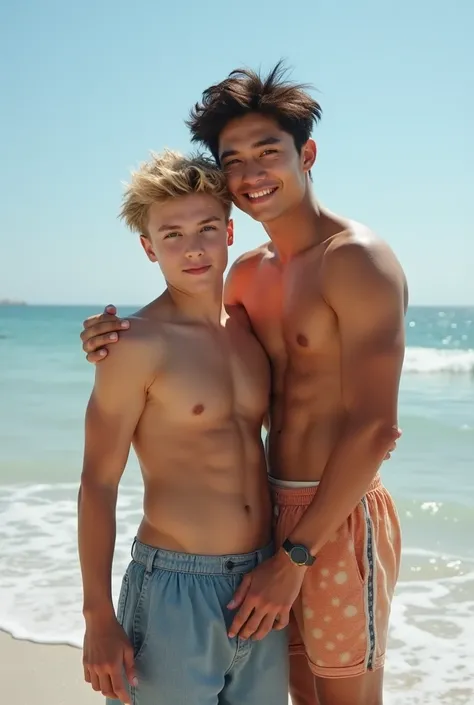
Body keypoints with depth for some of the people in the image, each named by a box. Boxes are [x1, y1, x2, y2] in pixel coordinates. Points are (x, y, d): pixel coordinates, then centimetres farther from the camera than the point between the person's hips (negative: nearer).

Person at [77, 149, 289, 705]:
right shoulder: (138, 346, -13)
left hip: (262, 582, 6)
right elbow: (98, 484, -11)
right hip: (175, 591, -6)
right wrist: (98, 616, -11)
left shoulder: (250, 328, 5)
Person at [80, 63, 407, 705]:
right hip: (277, 510, 8)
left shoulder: (356, 259, -15)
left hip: (339, 519, -7)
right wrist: (120, 345, -2)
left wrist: (293, 556, -18)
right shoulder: (248, 275, 9)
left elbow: (374, 429, -20)